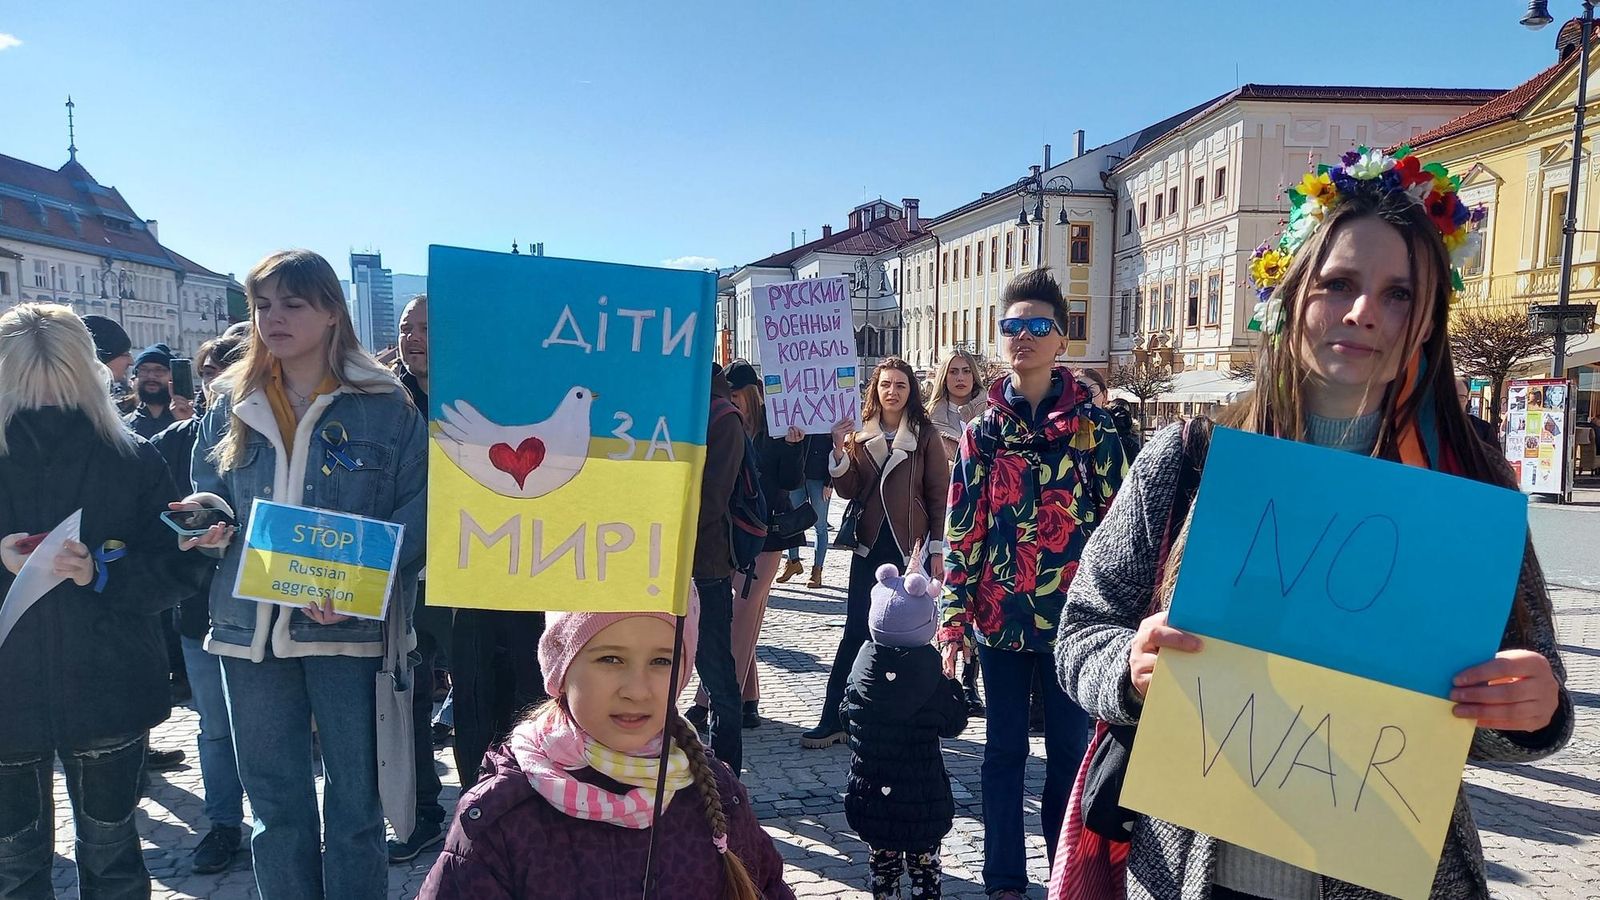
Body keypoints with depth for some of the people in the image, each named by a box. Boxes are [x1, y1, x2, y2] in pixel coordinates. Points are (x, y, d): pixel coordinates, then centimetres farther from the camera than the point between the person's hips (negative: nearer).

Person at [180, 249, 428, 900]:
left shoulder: (385, 402, -4)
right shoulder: (231, 404, 9)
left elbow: (419, 510, -9)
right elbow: (208, 499, 17)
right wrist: (206, 518, -7)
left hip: (350, 626, -4)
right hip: (250, 626, 4)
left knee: (355, 802, 8)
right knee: (274, 803, 16)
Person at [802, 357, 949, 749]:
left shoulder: (926, 435, -1)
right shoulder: (860, 433, 7)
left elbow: (939, 495, -1)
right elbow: (848, 491, 2)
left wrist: (937, 549, -5)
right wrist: (840, 451, -13)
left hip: (911, 545, -2)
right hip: (870, 544, 2)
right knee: (856, 632, 1)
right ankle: (833, 720, 5)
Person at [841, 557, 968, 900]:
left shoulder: (866, 658, -10)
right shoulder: (931, 666, -18)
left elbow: (846, 714, 2)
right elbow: (953, 725, -7)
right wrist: (953, 685, 5)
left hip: (871, 798, 2)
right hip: (922, 801, -2)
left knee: (882, 860, 18)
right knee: (925, 865, 14)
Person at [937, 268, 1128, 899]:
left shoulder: (1093, 425, -2)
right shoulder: (982, 431, 3)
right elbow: (962, 533, 3)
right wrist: (954, 624, 0)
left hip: (1072, 617, -1)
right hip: (999, 618, 2)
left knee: (1070, 752, 9)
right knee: (1004, 751, 12)